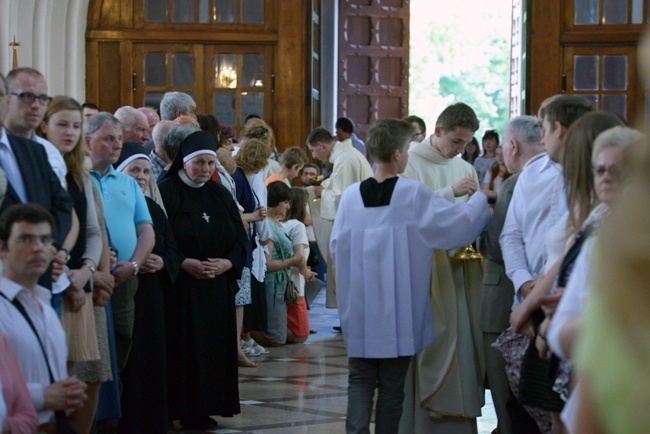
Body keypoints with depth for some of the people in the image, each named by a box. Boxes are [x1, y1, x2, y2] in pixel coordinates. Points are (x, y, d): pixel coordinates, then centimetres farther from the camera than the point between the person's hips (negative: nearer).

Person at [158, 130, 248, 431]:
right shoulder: (167, 191, -5)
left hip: (217, 288, 5)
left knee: (212, 348, 5)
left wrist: (227, 263, -9)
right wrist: (184, 263, -20)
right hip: (179, 289, -5)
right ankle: (177, 409, 2)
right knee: (182, 348, -5)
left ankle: (202, 410, 11)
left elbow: (240, 239, 9)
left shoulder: (220, 195, 11)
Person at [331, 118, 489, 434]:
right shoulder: (414, 195, -11)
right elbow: (459, 224, -6)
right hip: (398, 310, -2)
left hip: (359, 307, 2)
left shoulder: (351, 196, -3)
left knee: (360, 380, 11)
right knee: (392, 385, 9)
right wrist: (482, 198, 12)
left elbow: (336, 248, 3)